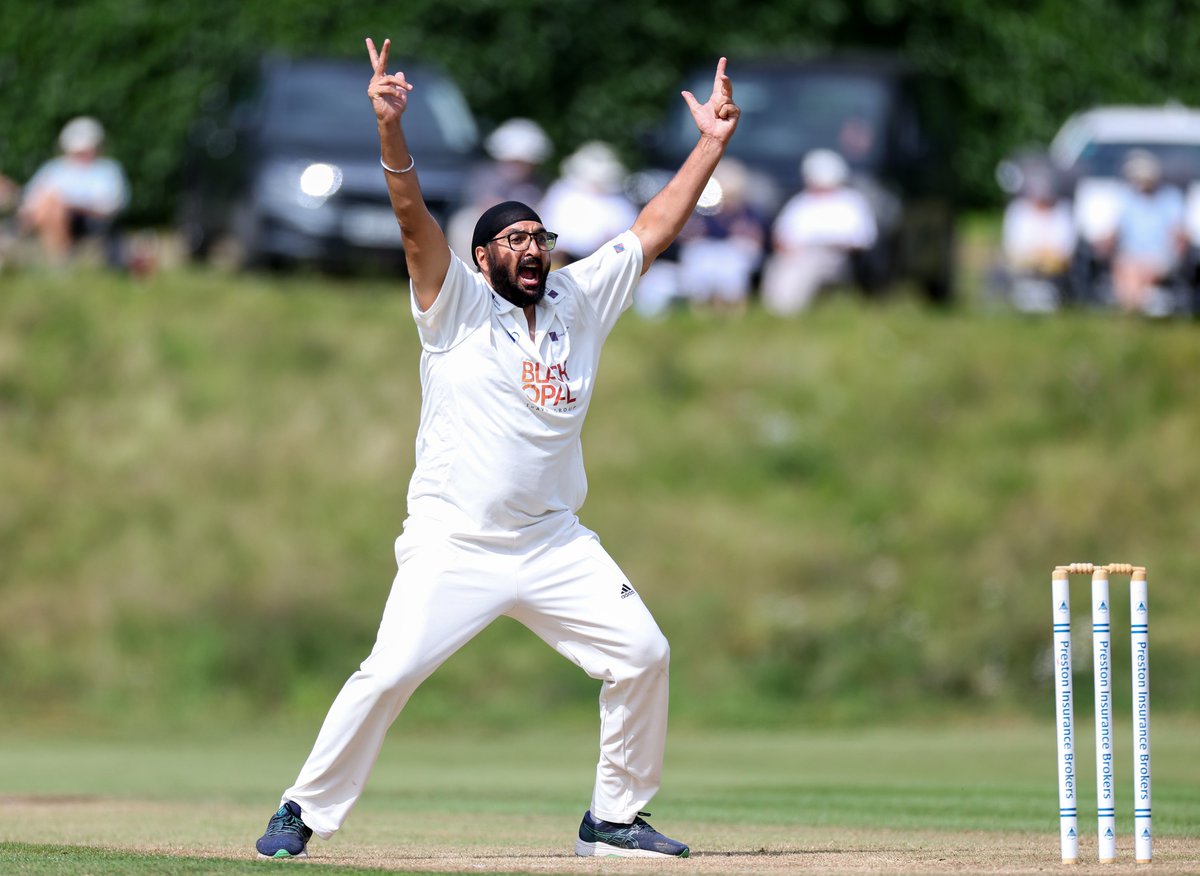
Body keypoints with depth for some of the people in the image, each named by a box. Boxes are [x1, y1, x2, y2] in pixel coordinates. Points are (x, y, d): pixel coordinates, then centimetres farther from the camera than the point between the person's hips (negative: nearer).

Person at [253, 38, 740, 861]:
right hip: (454, 545, -4)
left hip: (555, 543, 5)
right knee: (389, 674, -16)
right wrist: (391, 128, -29)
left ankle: (614, 818, 11)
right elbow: (414, 214, -14)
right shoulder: (458, 306, 0)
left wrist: (711, 143, 5)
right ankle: (305, 812, -1)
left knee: (642, 654, -4)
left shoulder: (580, 299, 11)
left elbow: (654, 229, 12)